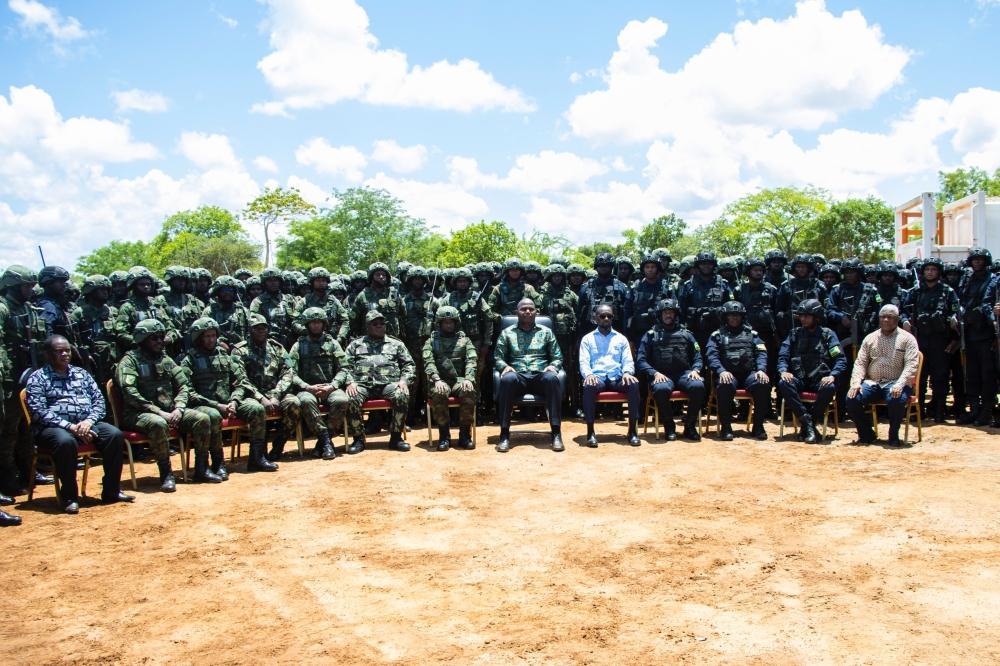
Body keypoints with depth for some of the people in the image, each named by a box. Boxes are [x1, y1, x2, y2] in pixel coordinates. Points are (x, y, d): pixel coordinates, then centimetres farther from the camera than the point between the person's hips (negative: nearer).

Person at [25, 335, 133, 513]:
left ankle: (111, 491, -12)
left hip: (87, 423, 5)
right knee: (65, 442, -38)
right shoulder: (38, 378, 4)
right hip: (54, 427, -4)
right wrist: (70, 426, -20)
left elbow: (99, 400, 12)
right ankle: (70, 496, -21)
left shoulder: (81, 373, 19)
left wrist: (89, 421, -9)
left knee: (115, 435, -22)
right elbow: (39, 412, -9)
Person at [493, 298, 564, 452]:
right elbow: (497, 358, 12)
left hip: (540, 376, 1)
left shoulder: (546, 332, 19)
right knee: (507, 379, -37)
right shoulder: (507, 333, 17)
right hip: (518, 376, 0)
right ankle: (504, 434, -33)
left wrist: (553, 366, -7)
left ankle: (556, 432, -35)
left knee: (552, 378, -36)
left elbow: (558, 357, 16)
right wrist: (505, 366, -10)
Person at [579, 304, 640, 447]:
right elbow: (583, 362, 3)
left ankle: (632, 430, -23)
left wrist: (627, 373, -15)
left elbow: (628, 361, 10)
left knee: (634, 384, -32)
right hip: (597, 377, -2)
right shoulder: (587, 339, 14)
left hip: (617, 378, 2)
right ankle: (590, 432, -26)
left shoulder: (621, 338, 19)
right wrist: (588, 374, -20)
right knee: (589, 386, -38)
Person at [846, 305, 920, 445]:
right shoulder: (870, 338, 14)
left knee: (896, 400, -36)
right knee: (852, 399, -23)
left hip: (895, 383, -3)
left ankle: (893, 435, -9)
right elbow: (860, 363, 9)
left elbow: (911, 365, -7)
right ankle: (866, 434, 0)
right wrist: (856, 382, -9)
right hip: (872, 382, 3)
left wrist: (899, 385, -23)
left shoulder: (907, 338, 3)